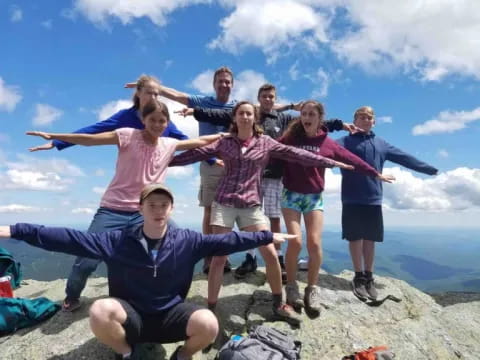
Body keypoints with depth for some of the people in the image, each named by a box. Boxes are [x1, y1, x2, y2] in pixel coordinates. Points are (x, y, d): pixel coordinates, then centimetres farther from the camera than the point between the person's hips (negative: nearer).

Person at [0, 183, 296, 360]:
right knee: (100, 311, -31)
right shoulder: (118, 241, -11)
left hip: (170, 317, 0)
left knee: (208, 324, -28)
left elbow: (227, 240, -8)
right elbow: (69, 239, -12)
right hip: (130, 317, 0)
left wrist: (267, 237, -7)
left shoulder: (186, 241, -9)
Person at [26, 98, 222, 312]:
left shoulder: (169, 145, 5)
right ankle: (71, 297, 29)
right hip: (113, 210, -3)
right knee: (87, 259, -5)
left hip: (144, 214, 4)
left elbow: (199, 141, 11)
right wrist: (53, 136, -17)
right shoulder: (128, 136, -8)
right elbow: (90, 139, -12)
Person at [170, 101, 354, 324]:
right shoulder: (224, 142, 5)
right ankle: (210, 308, 13)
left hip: (252, 206, 1)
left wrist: (332, 162, -1)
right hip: (224, 203, 0)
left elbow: (295, 154, 2)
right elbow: (196, 154, 3)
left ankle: (278, 305, 18)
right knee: (218, 257, 0)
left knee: (271, 254, -4)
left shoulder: (265, 143, 5)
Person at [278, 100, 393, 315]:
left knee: (315, 243, -7)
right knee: (295, 241, -11)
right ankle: (291, 287, 9)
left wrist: (376, 174, 17)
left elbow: (352, 160, 10)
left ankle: (312, 289, 11)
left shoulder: (327, 144, 3)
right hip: (291, 195, -1)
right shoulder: (290, 138, -1)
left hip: (315, 197, 2)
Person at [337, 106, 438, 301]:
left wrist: (429, 169, 24)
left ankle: (368, 278, 23)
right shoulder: (346, 141, 0)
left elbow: (404, 158, 21)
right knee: (355, 238, 3)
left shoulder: (381, 144, 16)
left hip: (373, 200, 4)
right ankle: (358, 277, 17)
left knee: (370, 240, 10)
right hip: (352, 200, -4)